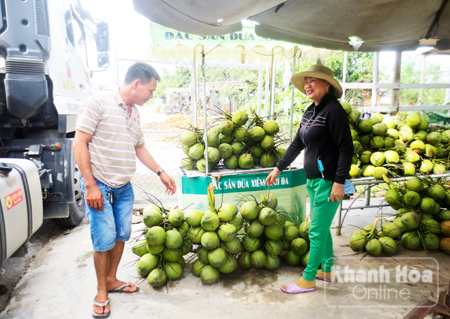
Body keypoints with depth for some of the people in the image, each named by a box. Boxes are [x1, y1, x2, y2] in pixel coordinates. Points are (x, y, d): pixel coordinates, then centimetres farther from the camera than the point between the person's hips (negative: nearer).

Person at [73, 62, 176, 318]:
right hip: (99, 185, -7)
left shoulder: (135, 113, 11)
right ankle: (101, 291, 20)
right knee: (105, 238, -2)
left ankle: (112, 280, 33)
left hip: (124, 188, 7)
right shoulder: (99, 103, -12)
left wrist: (161, 172, 18)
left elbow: (140, 148, 20)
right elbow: (80, 144, -14)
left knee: (121, 235, 12)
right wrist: (90, 185, -17)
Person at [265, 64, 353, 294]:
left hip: (328, 181, -9)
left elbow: (346, 148, -18)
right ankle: (326, 270, 36)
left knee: (317, 231, 1)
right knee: (322, 228, 19)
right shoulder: (310, 111, 11)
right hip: (313, 180, 9)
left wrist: (339, 182, -22)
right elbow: (297, 144, 17)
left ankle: (308, 279, 16)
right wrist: (278, 169, 18)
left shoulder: (333, 109, -14)